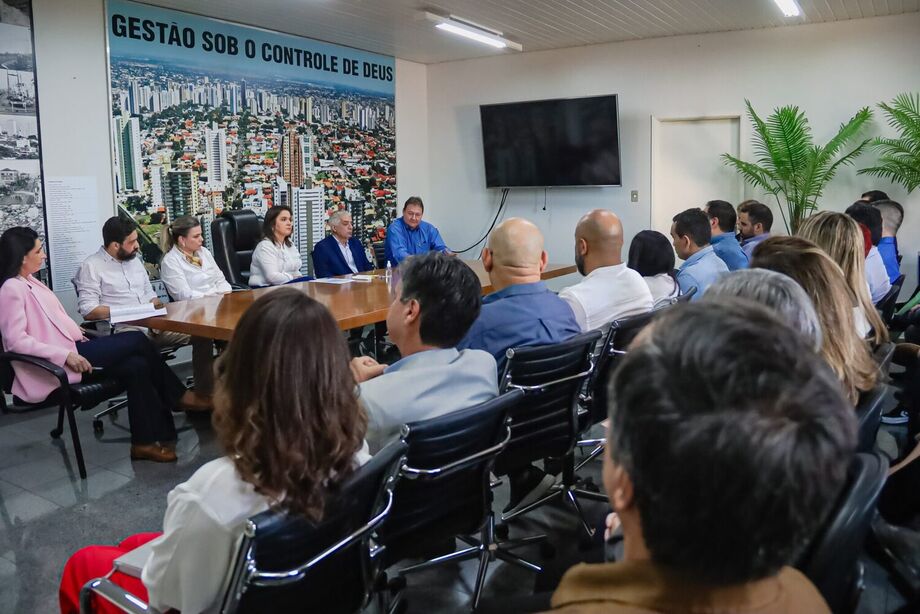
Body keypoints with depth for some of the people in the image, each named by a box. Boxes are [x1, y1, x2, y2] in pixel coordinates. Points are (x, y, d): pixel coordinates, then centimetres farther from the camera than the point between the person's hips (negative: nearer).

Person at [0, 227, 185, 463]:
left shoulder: (29, 282, 14)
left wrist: (73, 329, 6)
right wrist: (66, 355, -25)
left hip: (68, 350, 9)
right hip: (53, 364, -9)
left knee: (136, 366, -11)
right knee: (137, 341, -12)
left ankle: (145, 441, -6)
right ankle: (178, 396, 3)